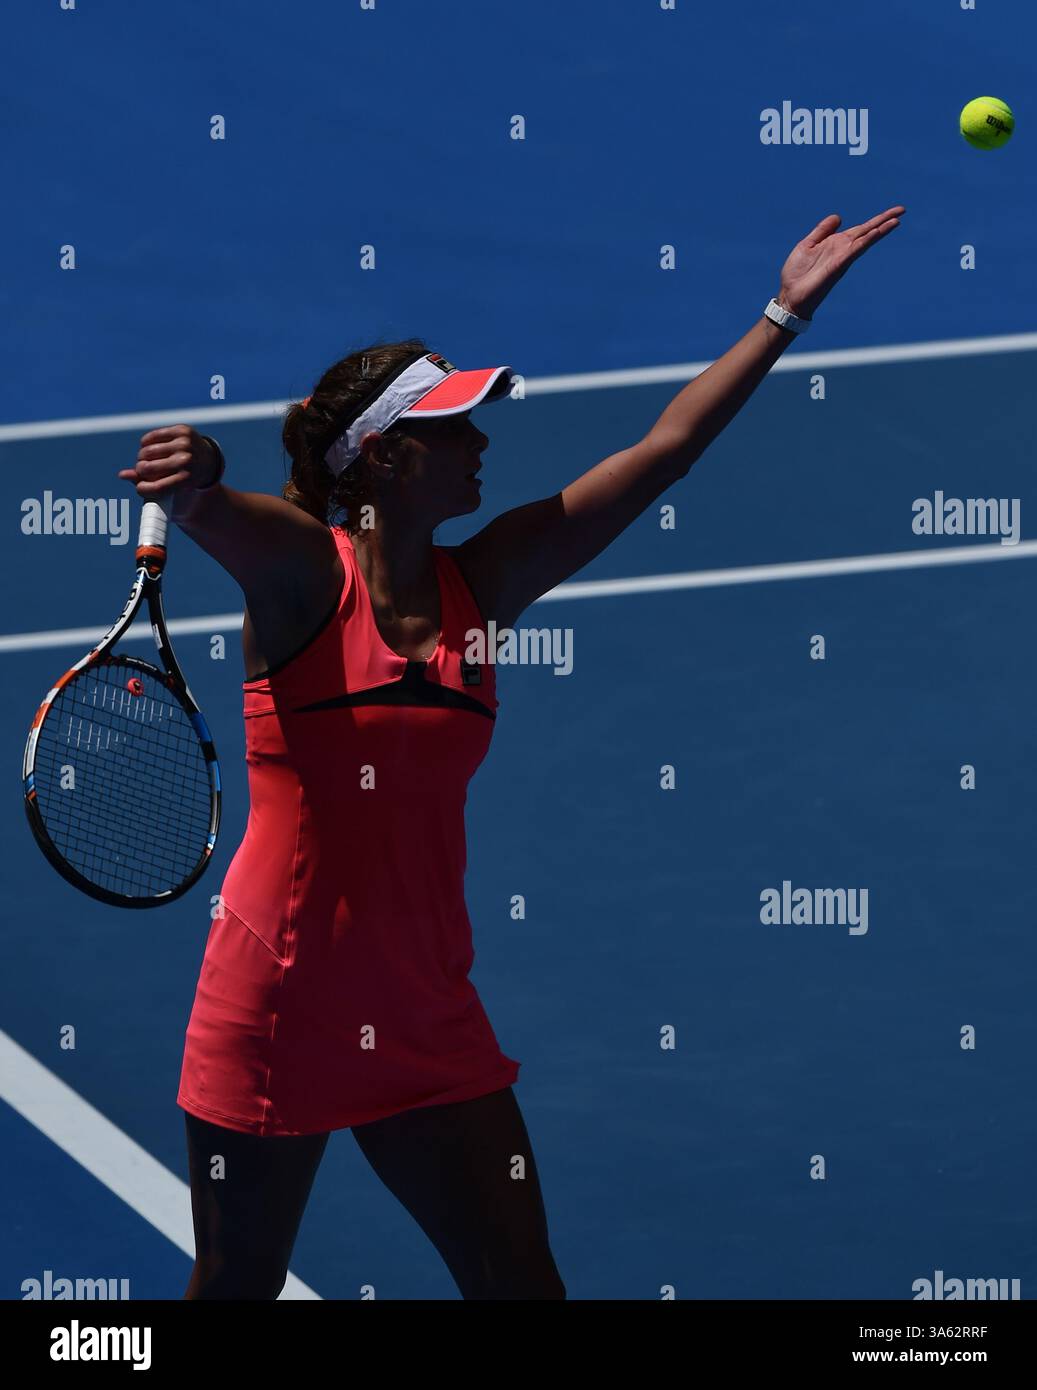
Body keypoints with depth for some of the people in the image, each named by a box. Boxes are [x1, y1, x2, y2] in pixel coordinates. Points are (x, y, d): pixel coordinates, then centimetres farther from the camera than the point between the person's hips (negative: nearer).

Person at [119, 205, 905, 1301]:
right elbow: (211, 511, -30)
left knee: (520, 1282, 3)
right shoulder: (302, 572, -9)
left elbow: (666, 446, 7)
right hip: (273, 1014, -4)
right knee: (238, 1289, 8)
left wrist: (786, 312, 8)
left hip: (427, 1024, 5)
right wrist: (192, 479, -54)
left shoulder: (483, 584, 4)